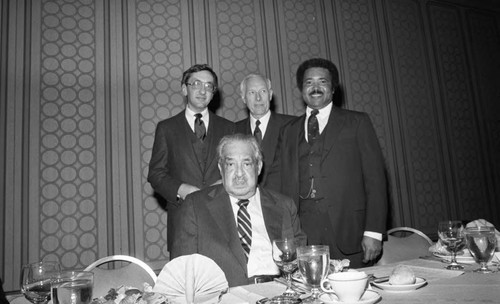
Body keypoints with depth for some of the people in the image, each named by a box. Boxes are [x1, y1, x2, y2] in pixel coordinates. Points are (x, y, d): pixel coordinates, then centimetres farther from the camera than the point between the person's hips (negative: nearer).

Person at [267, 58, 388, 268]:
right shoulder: (288, 132, 15)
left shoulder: (357, 123, 8)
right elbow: (275, 180, 7)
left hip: (347, 231, -1)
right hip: (300, 234, 2)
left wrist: (373, 232, -6)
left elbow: (374, 178, 2)